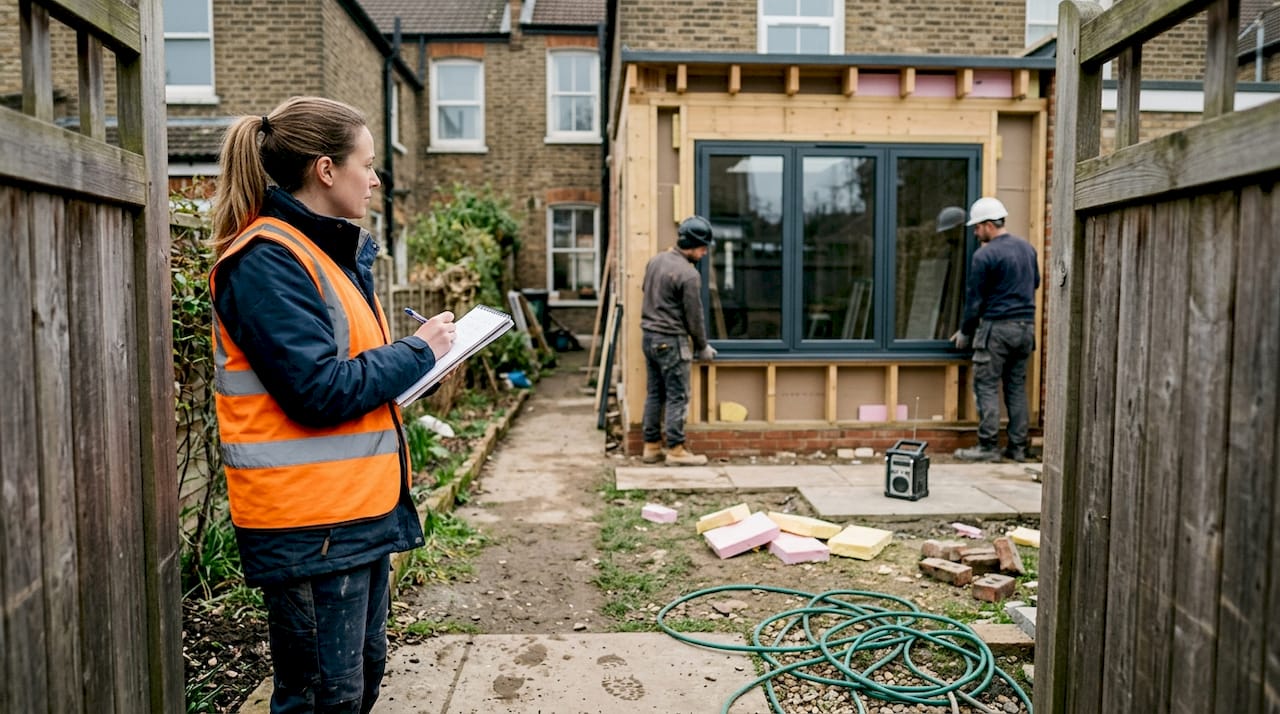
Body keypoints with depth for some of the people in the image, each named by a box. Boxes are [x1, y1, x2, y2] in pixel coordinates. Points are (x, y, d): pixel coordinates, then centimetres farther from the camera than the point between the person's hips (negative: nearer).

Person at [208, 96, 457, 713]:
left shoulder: (335, 251, 13)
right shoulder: (266, 261, -16)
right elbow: (319, 391, -22)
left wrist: (413, 352, 4)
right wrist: (419, 350, -11)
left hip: (361, 507, 9)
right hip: (308, 521, -9)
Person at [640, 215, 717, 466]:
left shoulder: (656, 260, 7)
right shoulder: (689, 274, -17)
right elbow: (694, 317, -11)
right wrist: (702, 348, 2)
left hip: (648, 336, 8)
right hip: (671, 341, -8)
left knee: (654, 394, 13)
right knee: (677, 397, 0)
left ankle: (651, 447, 18)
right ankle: (676, 450, 4)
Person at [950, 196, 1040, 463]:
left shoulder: (984, 255, -11)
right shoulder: (1027, 248, 11)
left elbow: (975, 298, -7)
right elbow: (1035, 283, 25)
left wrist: (964, 333, 4)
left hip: (997, 327, -7)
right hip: (1026, 326, 7)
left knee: (987, 386, -2)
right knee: (1017, 386, 10)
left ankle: (988, 446, -3)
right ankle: (1017, 447, 13)